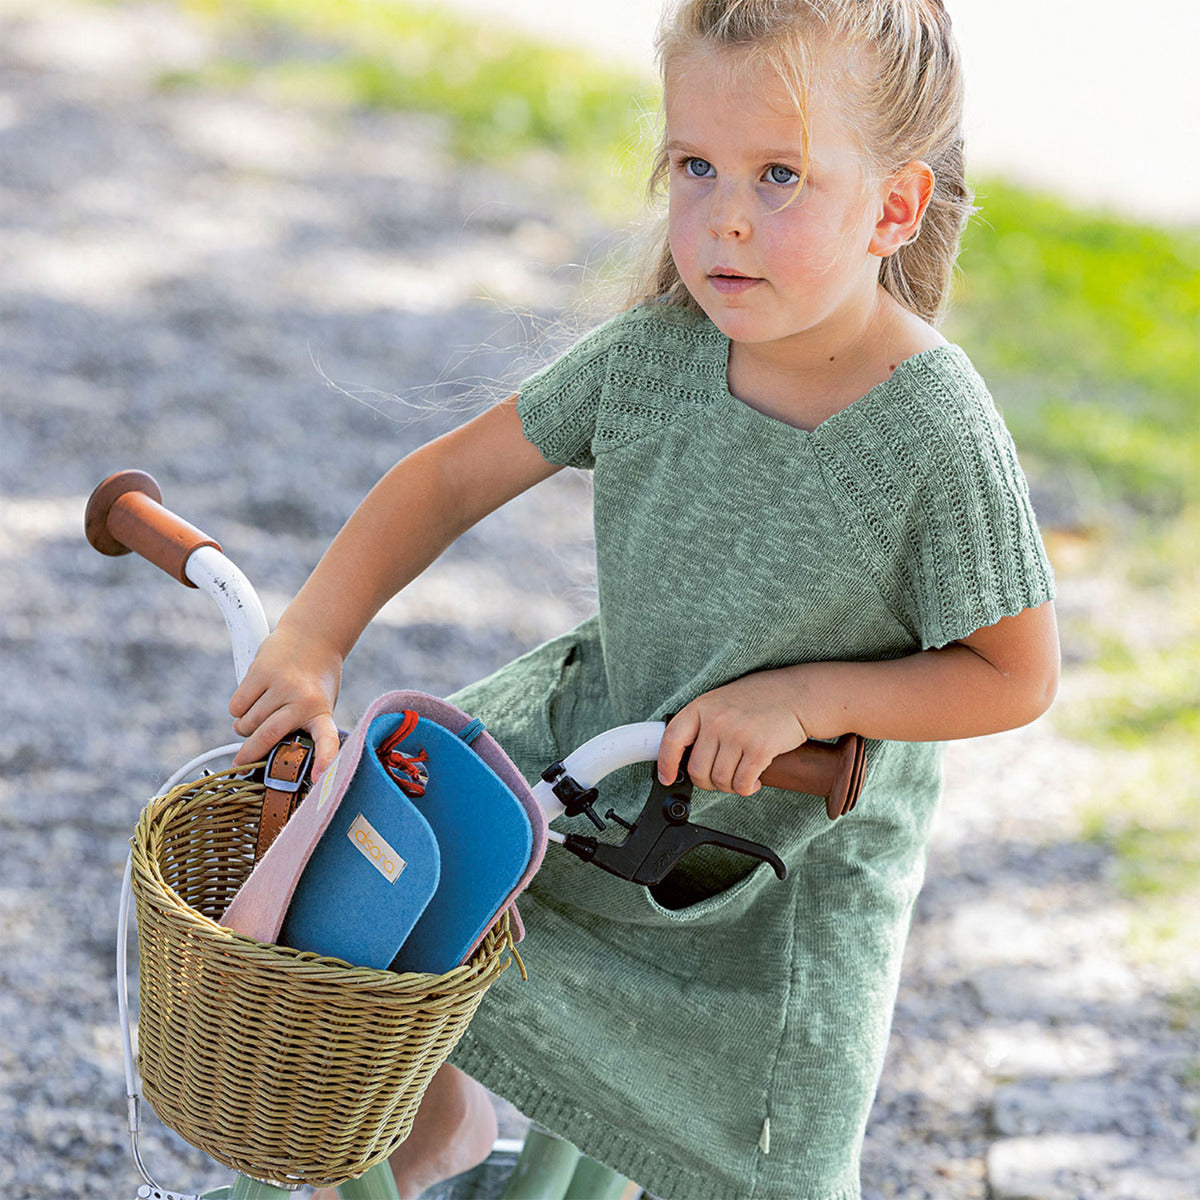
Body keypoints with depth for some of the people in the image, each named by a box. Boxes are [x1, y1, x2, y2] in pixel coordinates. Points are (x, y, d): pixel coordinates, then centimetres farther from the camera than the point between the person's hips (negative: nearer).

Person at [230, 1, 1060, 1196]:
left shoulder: (941, 435, -29)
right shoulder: (654, 354, -17)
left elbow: (1016, 675, -19)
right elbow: (453, 475, -6)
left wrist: (802, 696, -28)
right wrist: (311, 641, -14)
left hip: (793, 845, -4)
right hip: (597, 726, 4)